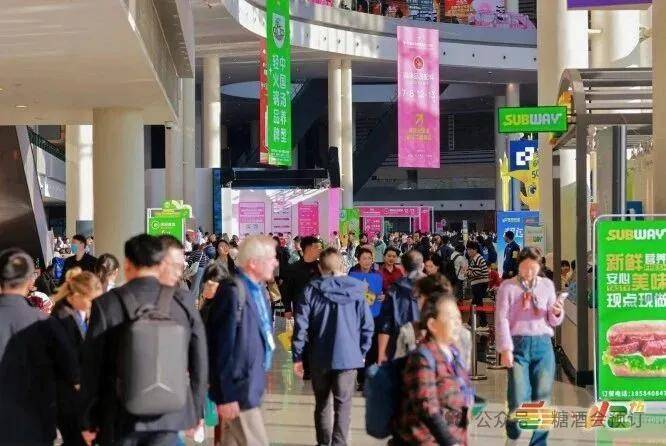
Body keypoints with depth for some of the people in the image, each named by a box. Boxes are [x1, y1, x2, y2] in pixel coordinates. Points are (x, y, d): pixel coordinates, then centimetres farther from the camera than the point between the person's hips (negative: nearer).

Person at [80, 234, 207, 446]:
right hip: (168, 415, 1)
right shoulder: (183, 302, -3)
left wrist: (89, 420, 5)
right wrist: (196, 411, 15)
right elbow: (199, 361, 3)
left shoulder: (107, 304, -8)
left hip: (120, 417, -1)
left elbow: (92, 365, -4)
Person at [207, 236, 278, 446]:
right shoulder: (233, 292, -20)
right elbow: (223, 346, -20)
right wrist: (226, 395, -18)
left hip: (251, 385, 9)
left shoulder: (259, 288, 8)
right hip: (239, 389, -9)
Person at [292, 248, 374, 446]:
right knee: (343, 404, 4)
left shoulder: (311, 291, -5)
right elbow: (367, 324, -2)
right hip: (349, 356, -1)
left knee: (322, 403, 17)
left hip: (320, 357, 1)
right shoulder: (356, 290, -3)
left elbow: (301, 326, -7)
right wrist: (362, 352, 9)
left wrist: (297, 356, 0)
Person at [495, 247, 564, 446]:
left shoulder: (547, 285, 12)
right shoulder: (508, 286, 3)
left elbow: (553, 321, 15)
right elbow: (501, 319, -3)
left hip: (543, 344, 3)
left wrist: (557, 313, -9)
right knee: (519, 397, -8)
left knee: (542, 397, 3)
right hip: (518, 344, -3)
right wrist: (505, 349, -13)